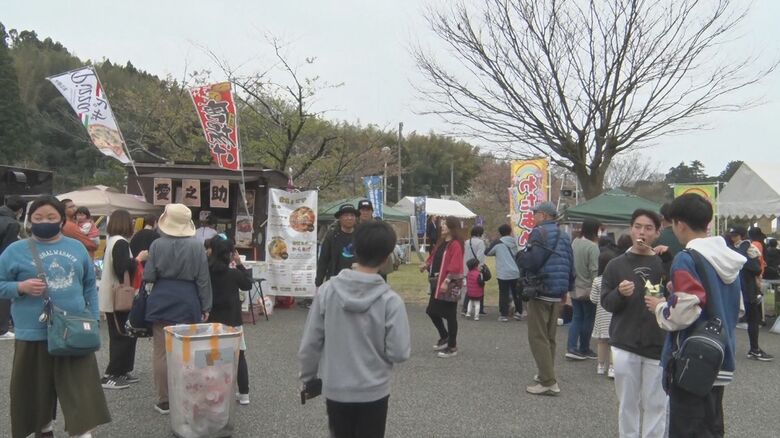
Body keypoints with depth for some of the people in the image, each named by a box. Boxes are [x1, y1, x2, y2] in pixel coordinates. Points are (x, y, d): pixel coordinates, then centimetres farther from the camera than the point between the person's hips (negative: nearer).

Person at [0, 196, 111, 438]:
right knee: (37, 391, 12)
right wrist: (21, 287, -16)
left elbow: (90, 286, 14)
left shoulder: (77, 247, 8)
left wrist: (93, 318, 7)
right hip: (34, 333, -1)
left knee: (83, 390, -2)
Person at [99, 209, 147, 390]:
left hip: (111, 296, 10)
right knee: (122, 337, -3)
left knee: (120, 336, 15)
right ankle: (110, 376, -1)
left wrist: (134, 260, 10)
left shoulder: (111, 241, 12)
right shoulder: (121, 242, -17)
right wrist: (138, 258, -12)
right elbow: (122, 269, -25)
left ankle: (121, 372, 21)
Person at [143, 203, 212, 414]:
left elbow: (148, 276, -4)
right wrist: (205, 306, 4)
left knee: (161, 352, 7)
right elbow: (203, 279, -3)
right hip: (188, 302, 0)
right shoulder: (197, 245, -5)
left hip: (161, 301, 0)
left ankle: (164, 401, 13)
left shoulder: (157, 245, -6)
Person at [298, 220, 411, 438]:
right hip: (373, 393, -2)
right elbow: (399, 353, -14)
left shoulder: (327, 290, -12)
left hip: (335, 389, 2)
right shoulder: (390, 301, -19)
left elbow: (310, 343, -6)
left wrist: (307, 377, 10)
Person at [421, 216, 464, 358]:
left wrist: (446, 281, -25)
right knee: (431, 311, 14)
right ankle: (444, 337, 33)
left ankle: (452, 347, 13)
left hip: (448, 285, -9)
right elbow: (434, 258, 19)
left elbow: (455, 266, -22)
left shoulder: (455, 244, -15)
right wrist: (426, 265, -1)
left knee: (450, 315, 1)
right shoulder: (441, 243, 14)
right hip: (437, 283, 9)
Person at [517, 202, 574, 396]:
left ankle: (548, 382, -8)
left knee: (538, 337, -5)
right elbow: (570, 266, 12)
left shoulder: (540, 232, -11)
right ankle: (545, 373, 26)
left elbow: (532, 261, -23)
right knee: (549, 337, 17)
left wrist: (520, 258, -3)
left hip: (541, 292, -8)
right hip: (558, 293, 8)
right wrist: (567, 288, 17)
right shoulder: (564, 236, 14)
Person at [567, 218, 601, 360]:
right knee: (588, 319, 8)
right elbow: (594, 271, -20)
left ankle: (571, 348, 5)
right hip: (588, 290, -7)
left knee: (576, 318, 12)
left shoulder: (574, 243, 5)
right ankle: (584, 349, 18)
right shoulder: (592, 246, -19)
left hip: (574, 288, 7)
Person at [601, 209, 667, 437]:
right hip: (624, 345, 1)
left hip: (658, 345, -1)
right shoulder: (616, 264, 3)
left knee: (655, 404, 8)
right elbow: (606, 303, 2)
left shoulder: (664, 263, 0)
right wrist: (620, 293, -17)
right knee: (627, 402, 11)